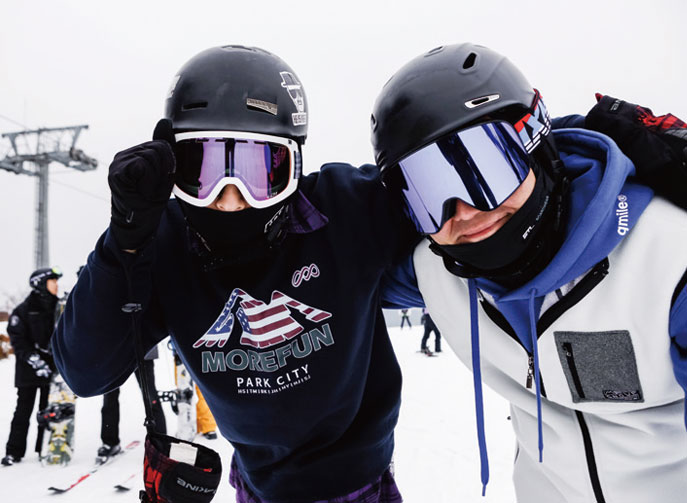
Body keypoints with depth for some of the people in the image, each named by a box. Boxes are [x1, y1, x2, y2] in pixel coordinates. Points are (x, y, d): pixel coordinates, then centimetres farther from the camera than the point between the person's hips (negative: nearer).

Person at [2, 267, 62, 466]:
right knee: (24, 410, 2)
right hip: (28, 369, -3)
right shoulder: (24, 310, -5)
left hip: (52, 367, 4)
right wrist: (35, 360, -18)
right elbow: (18, 340, -9)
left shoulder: (59, 308, 8)